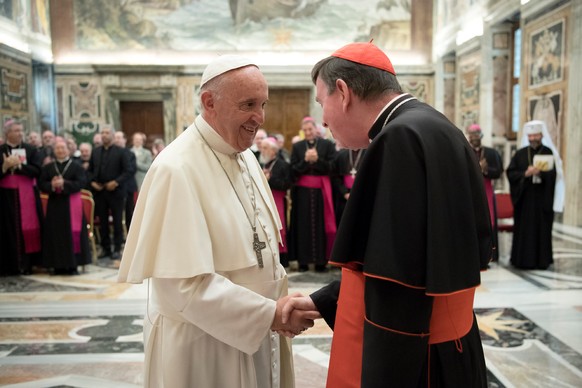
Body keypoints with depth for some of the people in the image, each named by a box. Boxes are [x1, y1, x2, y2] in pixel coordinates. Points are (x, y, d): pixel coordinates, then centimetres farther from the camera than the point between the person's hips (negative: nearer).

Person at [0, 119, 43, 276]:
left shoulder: (31, 150, 4)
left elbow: (36, 171, -8)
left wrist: (18, 165, -15)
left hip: (28, 195, 1)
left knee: (29, 228, 1)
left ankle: (27, 263, 10)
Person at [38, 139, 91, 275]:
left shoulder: (76, 166, 2)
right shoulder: (47, 167, 11)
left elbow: (81, 182, -9)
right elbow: (41, 184, 4)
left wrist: (64, 184, -20)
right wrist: (52, 185, -16)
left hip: (71, 204, -3)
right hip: (54, 205, 3)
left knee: (72, 233, -3)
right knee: (56, 234, 2)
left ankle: (73, 264, 4)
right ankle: (59, 265, 10)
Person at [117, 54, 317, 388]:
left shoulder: (247, 157, 3)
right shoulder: (177, 169, -22)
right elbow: (184, 284, -24)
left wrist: (280, 300, 1)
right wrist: (269, 313, -21)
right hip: (203, 342, -7)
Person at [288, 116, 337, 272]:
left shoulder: (327, 145, 3)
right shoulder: (297, 146, 8)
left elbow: (332, 167, -4)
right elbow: (293, 170, 2)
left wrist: (317, 159, -15)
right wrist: (305, 160, -14)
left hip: (321, 190, -1)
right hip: (302, 191, 1)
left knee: (320, 225, 1)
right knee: (303, 225, 2)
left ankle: (321, 261, 9)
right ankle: (303, 260, 10)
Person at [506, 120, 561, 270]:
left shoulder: (548, 153, 2)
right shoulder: (520, 153, 7)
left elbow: (552, 175, -8)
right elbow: (510, 173, 0)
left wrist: (540, 173, -27)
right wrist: (525, 174, -16)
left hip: (542, 198, -1)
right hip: (524, 197, 1)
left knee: (541, 228, 1)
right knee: (523, 229, 2)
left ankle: (541, 260, 9)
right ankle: (522, 259, 9)